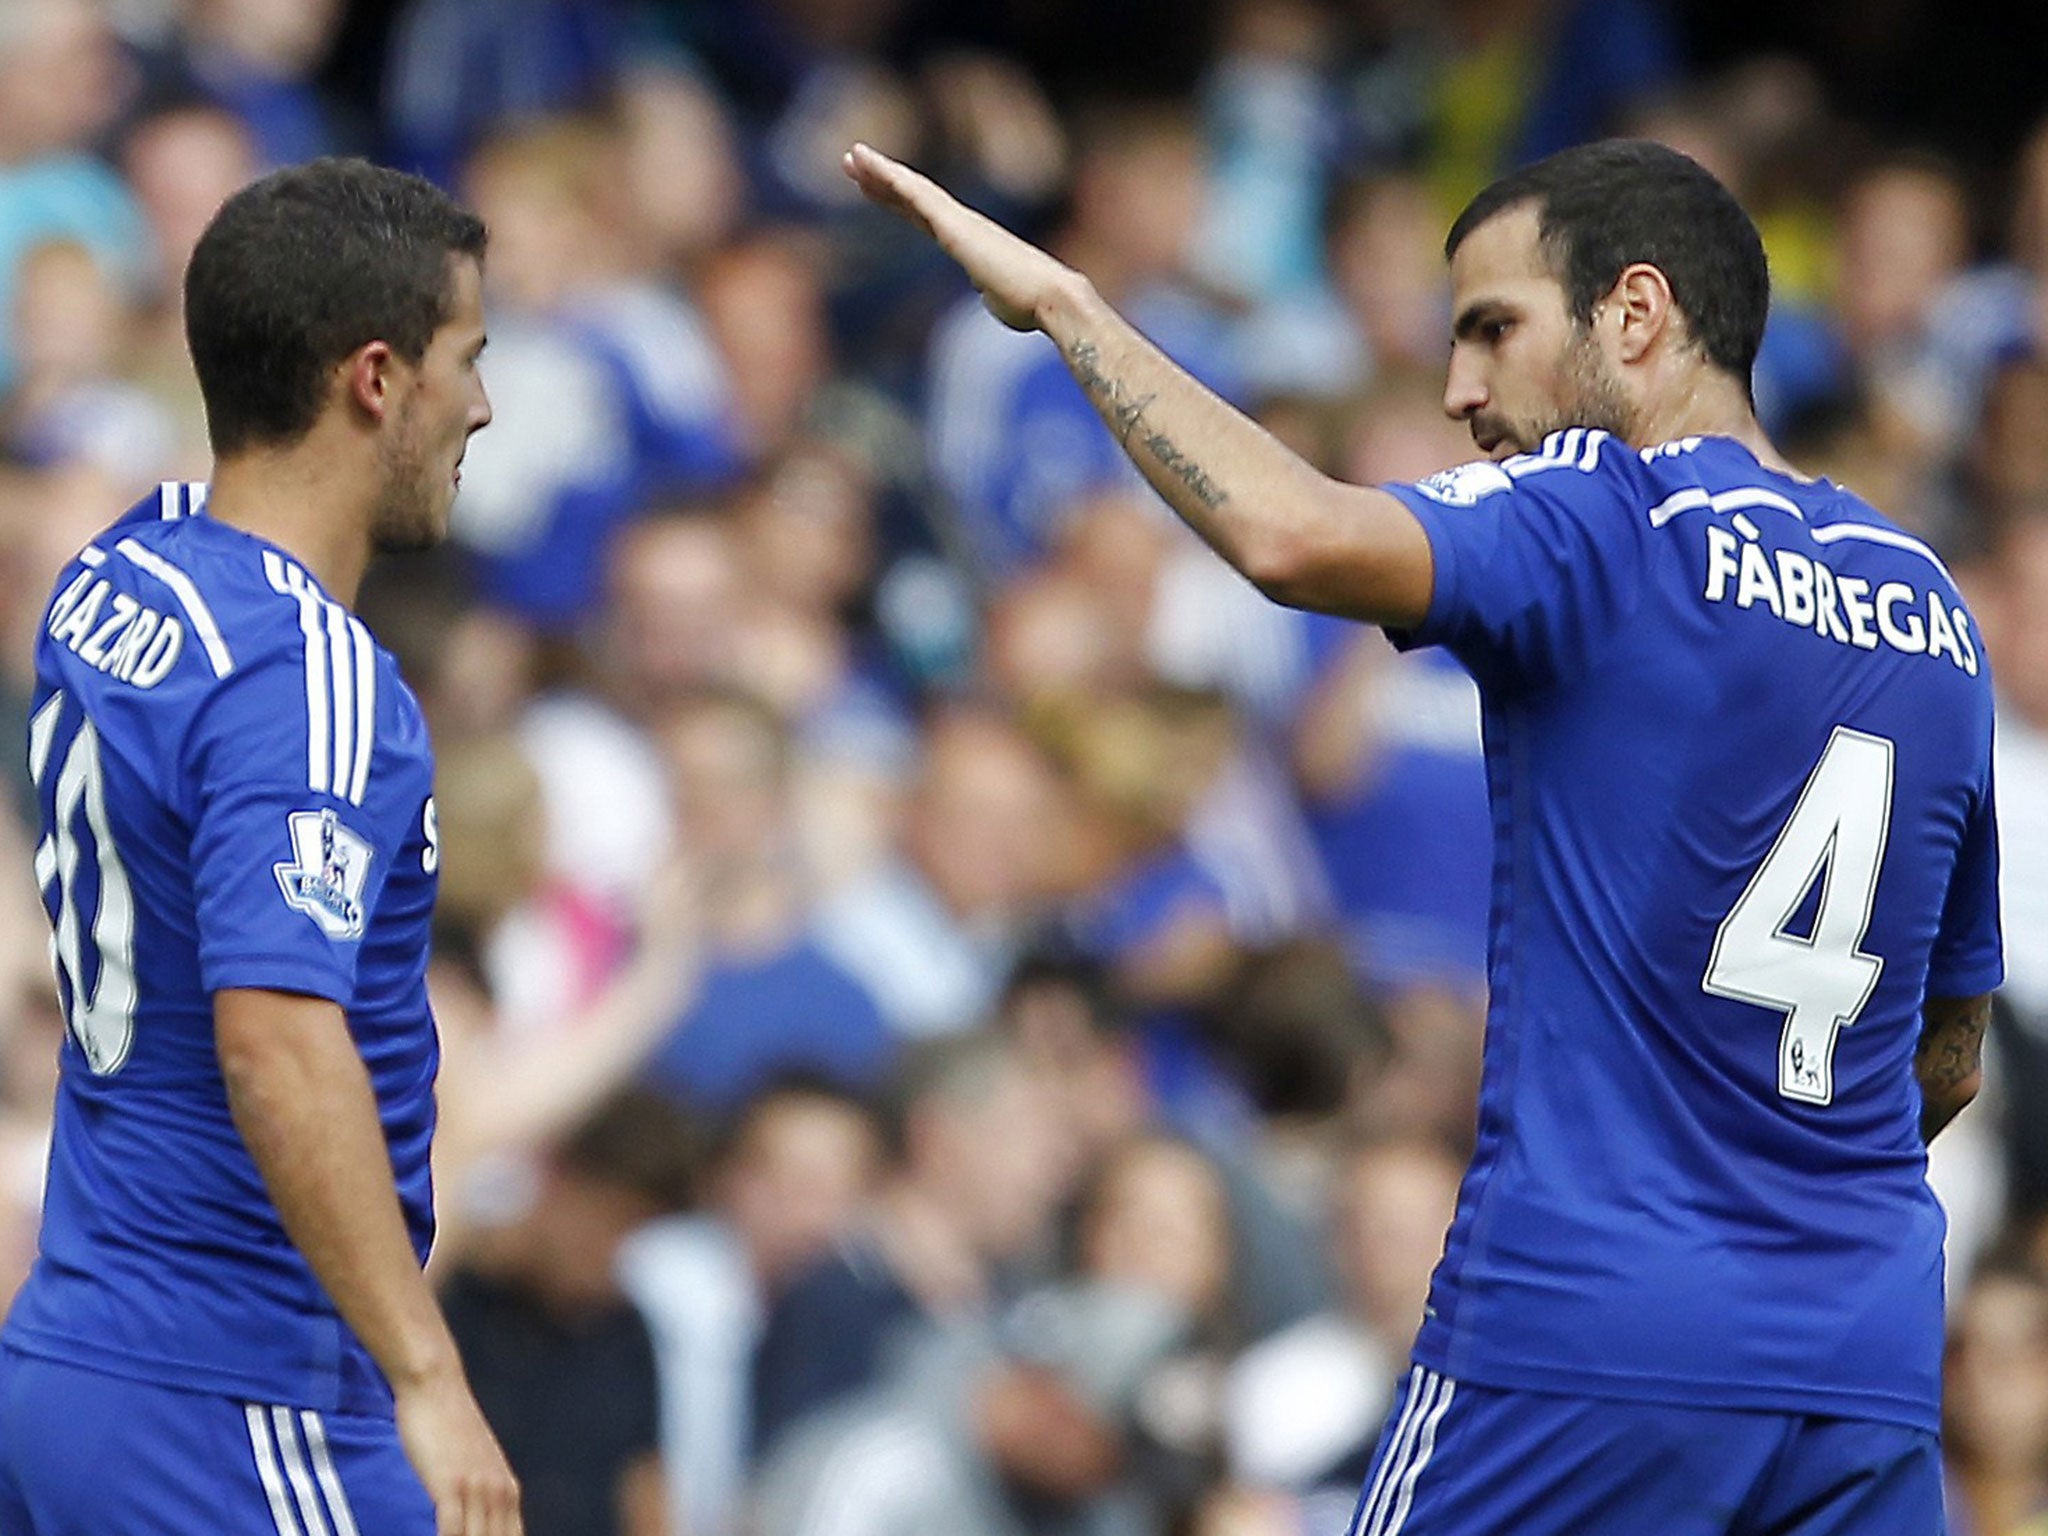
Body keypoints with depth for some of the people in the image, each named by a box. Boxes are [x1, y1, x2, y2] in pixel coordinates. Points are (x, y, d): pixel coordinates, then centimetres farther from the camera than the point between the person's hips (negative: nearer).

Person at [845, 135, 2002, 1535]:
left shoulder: (1617, 517, -8)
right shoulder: (1933, 610, 14)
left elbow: (1295, 539, -26)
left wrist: (1061, 300, -14)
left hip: (1586, 1327, -6)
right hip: (1872, 1370, 6)